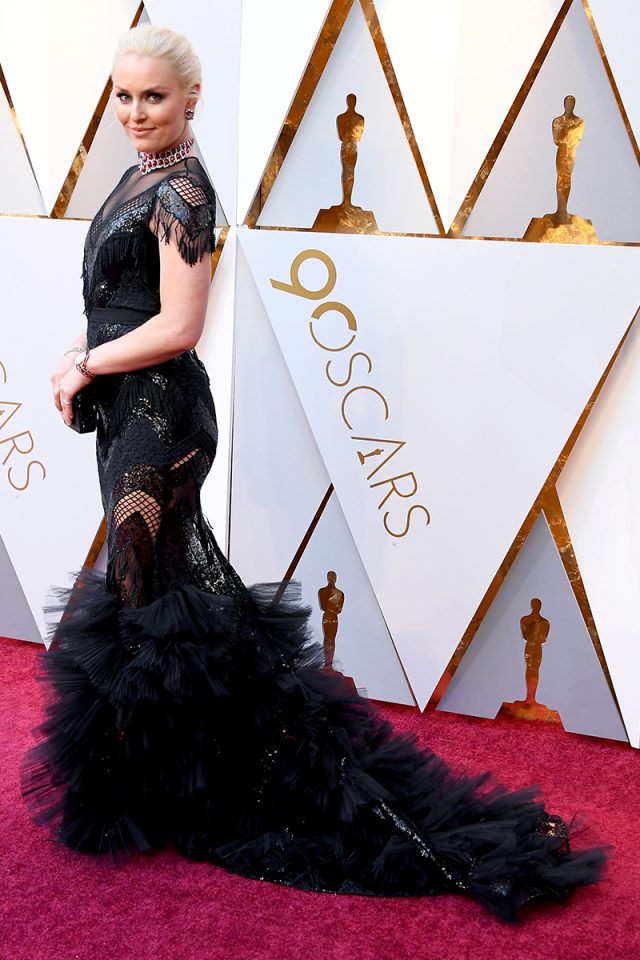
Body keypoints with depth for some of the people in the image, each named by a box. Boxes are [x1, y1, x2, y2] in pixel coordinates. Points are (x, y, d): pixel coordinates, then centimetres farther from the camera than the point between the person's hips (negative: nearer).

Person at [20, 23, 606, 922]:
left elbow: (177, 327, -22)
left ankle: (167, 787, 17)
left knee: (150, 588, 0)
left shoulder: (179, 190, -17)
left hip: (158, 411, -10)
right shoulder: (145, 175, 12)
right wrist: (84, 357, 3)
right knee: (152, 577, 17)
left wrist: (85, 366, -11)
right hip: (132, 407, 10)